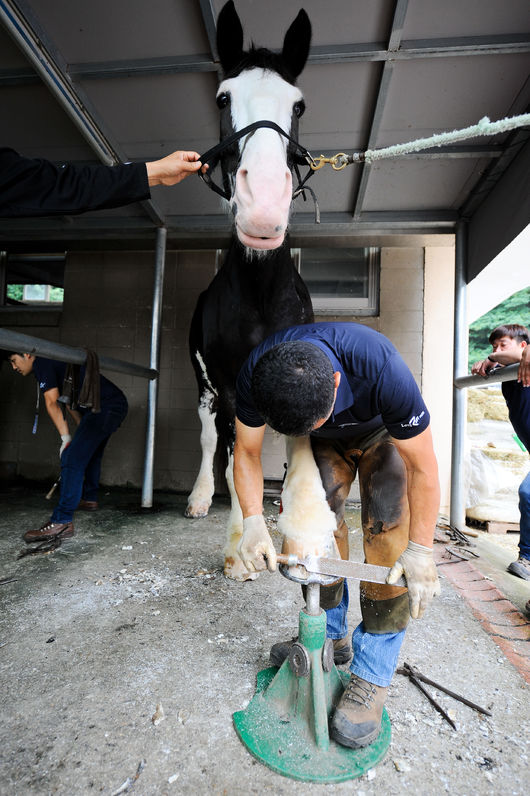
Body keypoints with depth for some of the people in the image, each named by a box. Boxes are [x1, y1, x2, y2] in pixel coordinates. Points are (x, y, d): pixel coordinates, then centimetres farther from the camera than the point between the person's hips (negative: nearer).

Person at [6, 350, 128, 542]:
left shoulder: (42, 363, -4)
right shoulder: (53, 364, 26)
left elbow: (52, 404, -8)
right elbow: (70, 404, 23)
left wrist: (66, 438, -4)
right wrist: (83, 431, 18)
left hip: (105, 407, -11)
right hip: (117, 405, 11)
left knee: (72, 458, -14)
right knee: (91, 453, 26)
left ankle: (62, 521, -16)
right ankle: (89, 499, 43)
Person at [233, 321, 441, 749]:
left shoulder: (382, 368, -42)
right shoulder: (256, 374, -32)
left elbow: (423, 468, -30)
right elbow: (247, 451, -16)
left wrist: (421, 550, -26)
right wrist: (253, 520, -25)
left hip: (383, 434, -3)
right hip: (329, 443, 3)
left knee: (387, 527, -16)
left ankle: (372, 674, -1)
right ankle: (331, 635, 18)